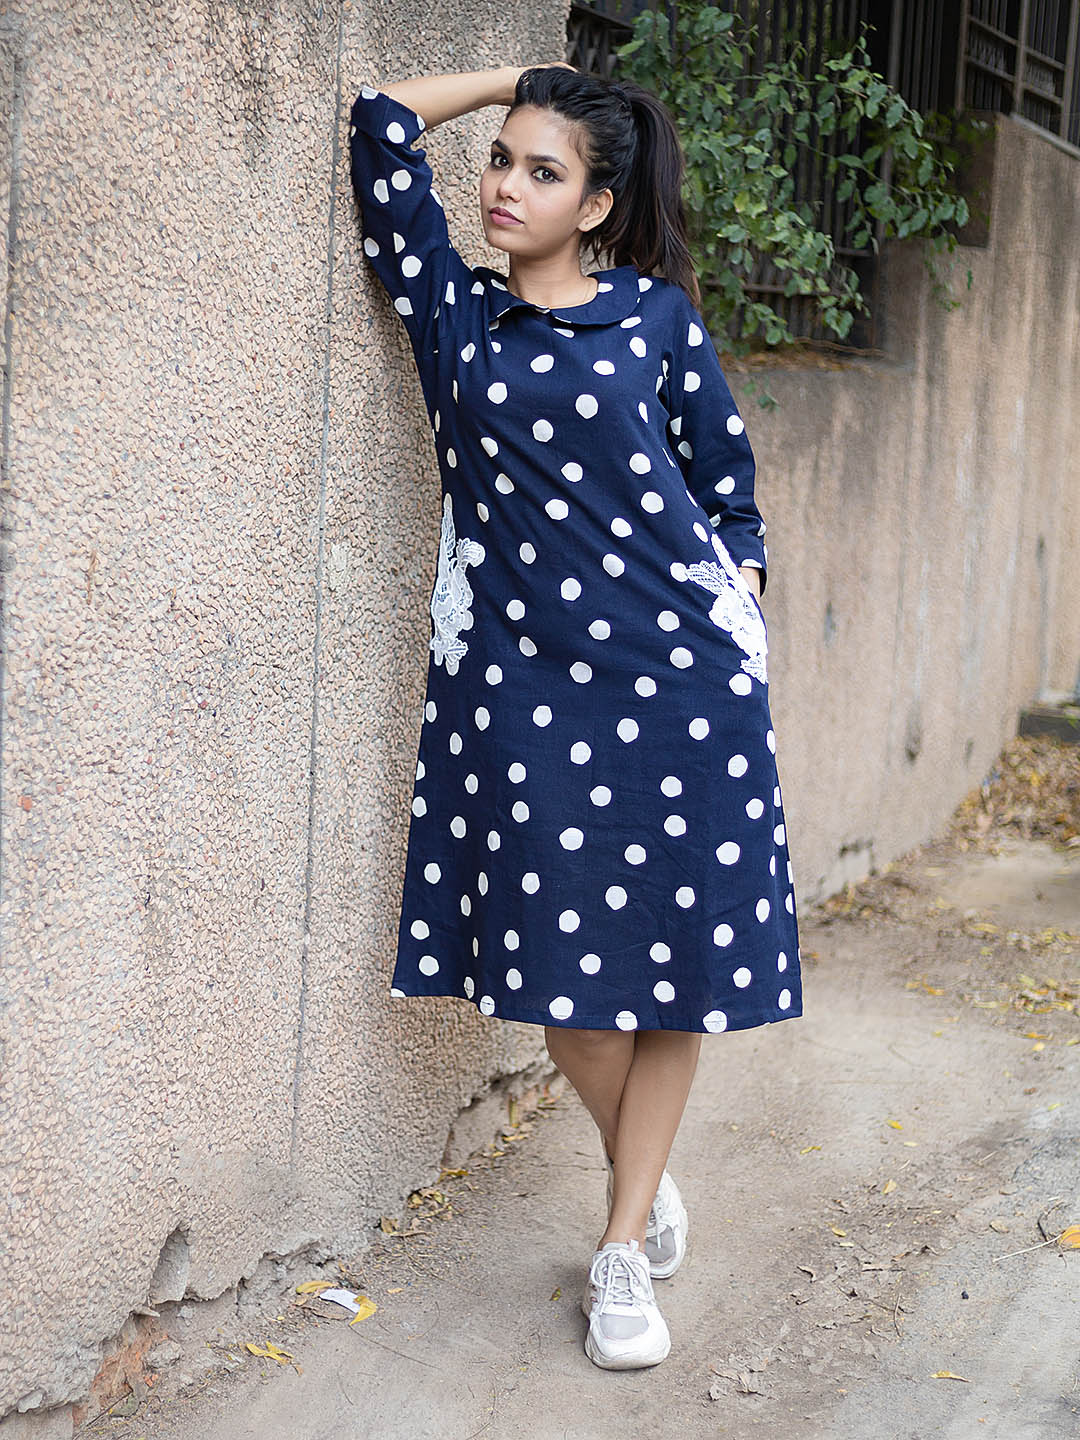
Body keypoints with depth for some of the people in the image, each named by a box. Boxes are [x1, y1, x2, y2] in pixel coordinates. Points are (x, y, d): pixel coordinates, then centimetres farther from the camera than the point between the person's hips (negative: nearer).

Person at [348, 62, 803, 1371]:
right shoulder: (453, 309, 8)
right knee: (556, 960, 3)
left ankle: (624, 1246, 14)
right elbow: (384, 128, 5)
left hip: (677, 667, -1)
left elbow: (724, 468, 13)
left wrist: (738, 613, 9)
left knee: (677, 958, 2)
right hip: (519, 674, 1)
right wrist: (519, 76, 15)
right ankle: (644, 1176, 29)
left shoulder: (655, 315, 6)